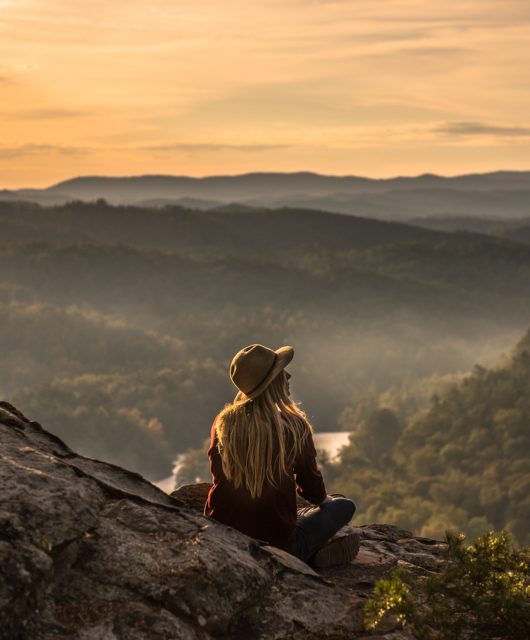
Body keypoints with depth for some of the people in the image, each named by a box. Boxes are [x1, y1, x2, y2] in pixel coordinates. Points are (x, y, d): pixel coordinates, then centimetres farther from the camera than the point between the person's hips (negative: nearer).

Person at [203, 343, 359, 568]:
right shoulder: (295, 427, -12)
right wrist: (323, 498, 27)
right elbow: (312, 489, 2)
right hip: (275, 542, -4)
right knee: (344, 505, 18)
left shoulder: (223, 423, -3)